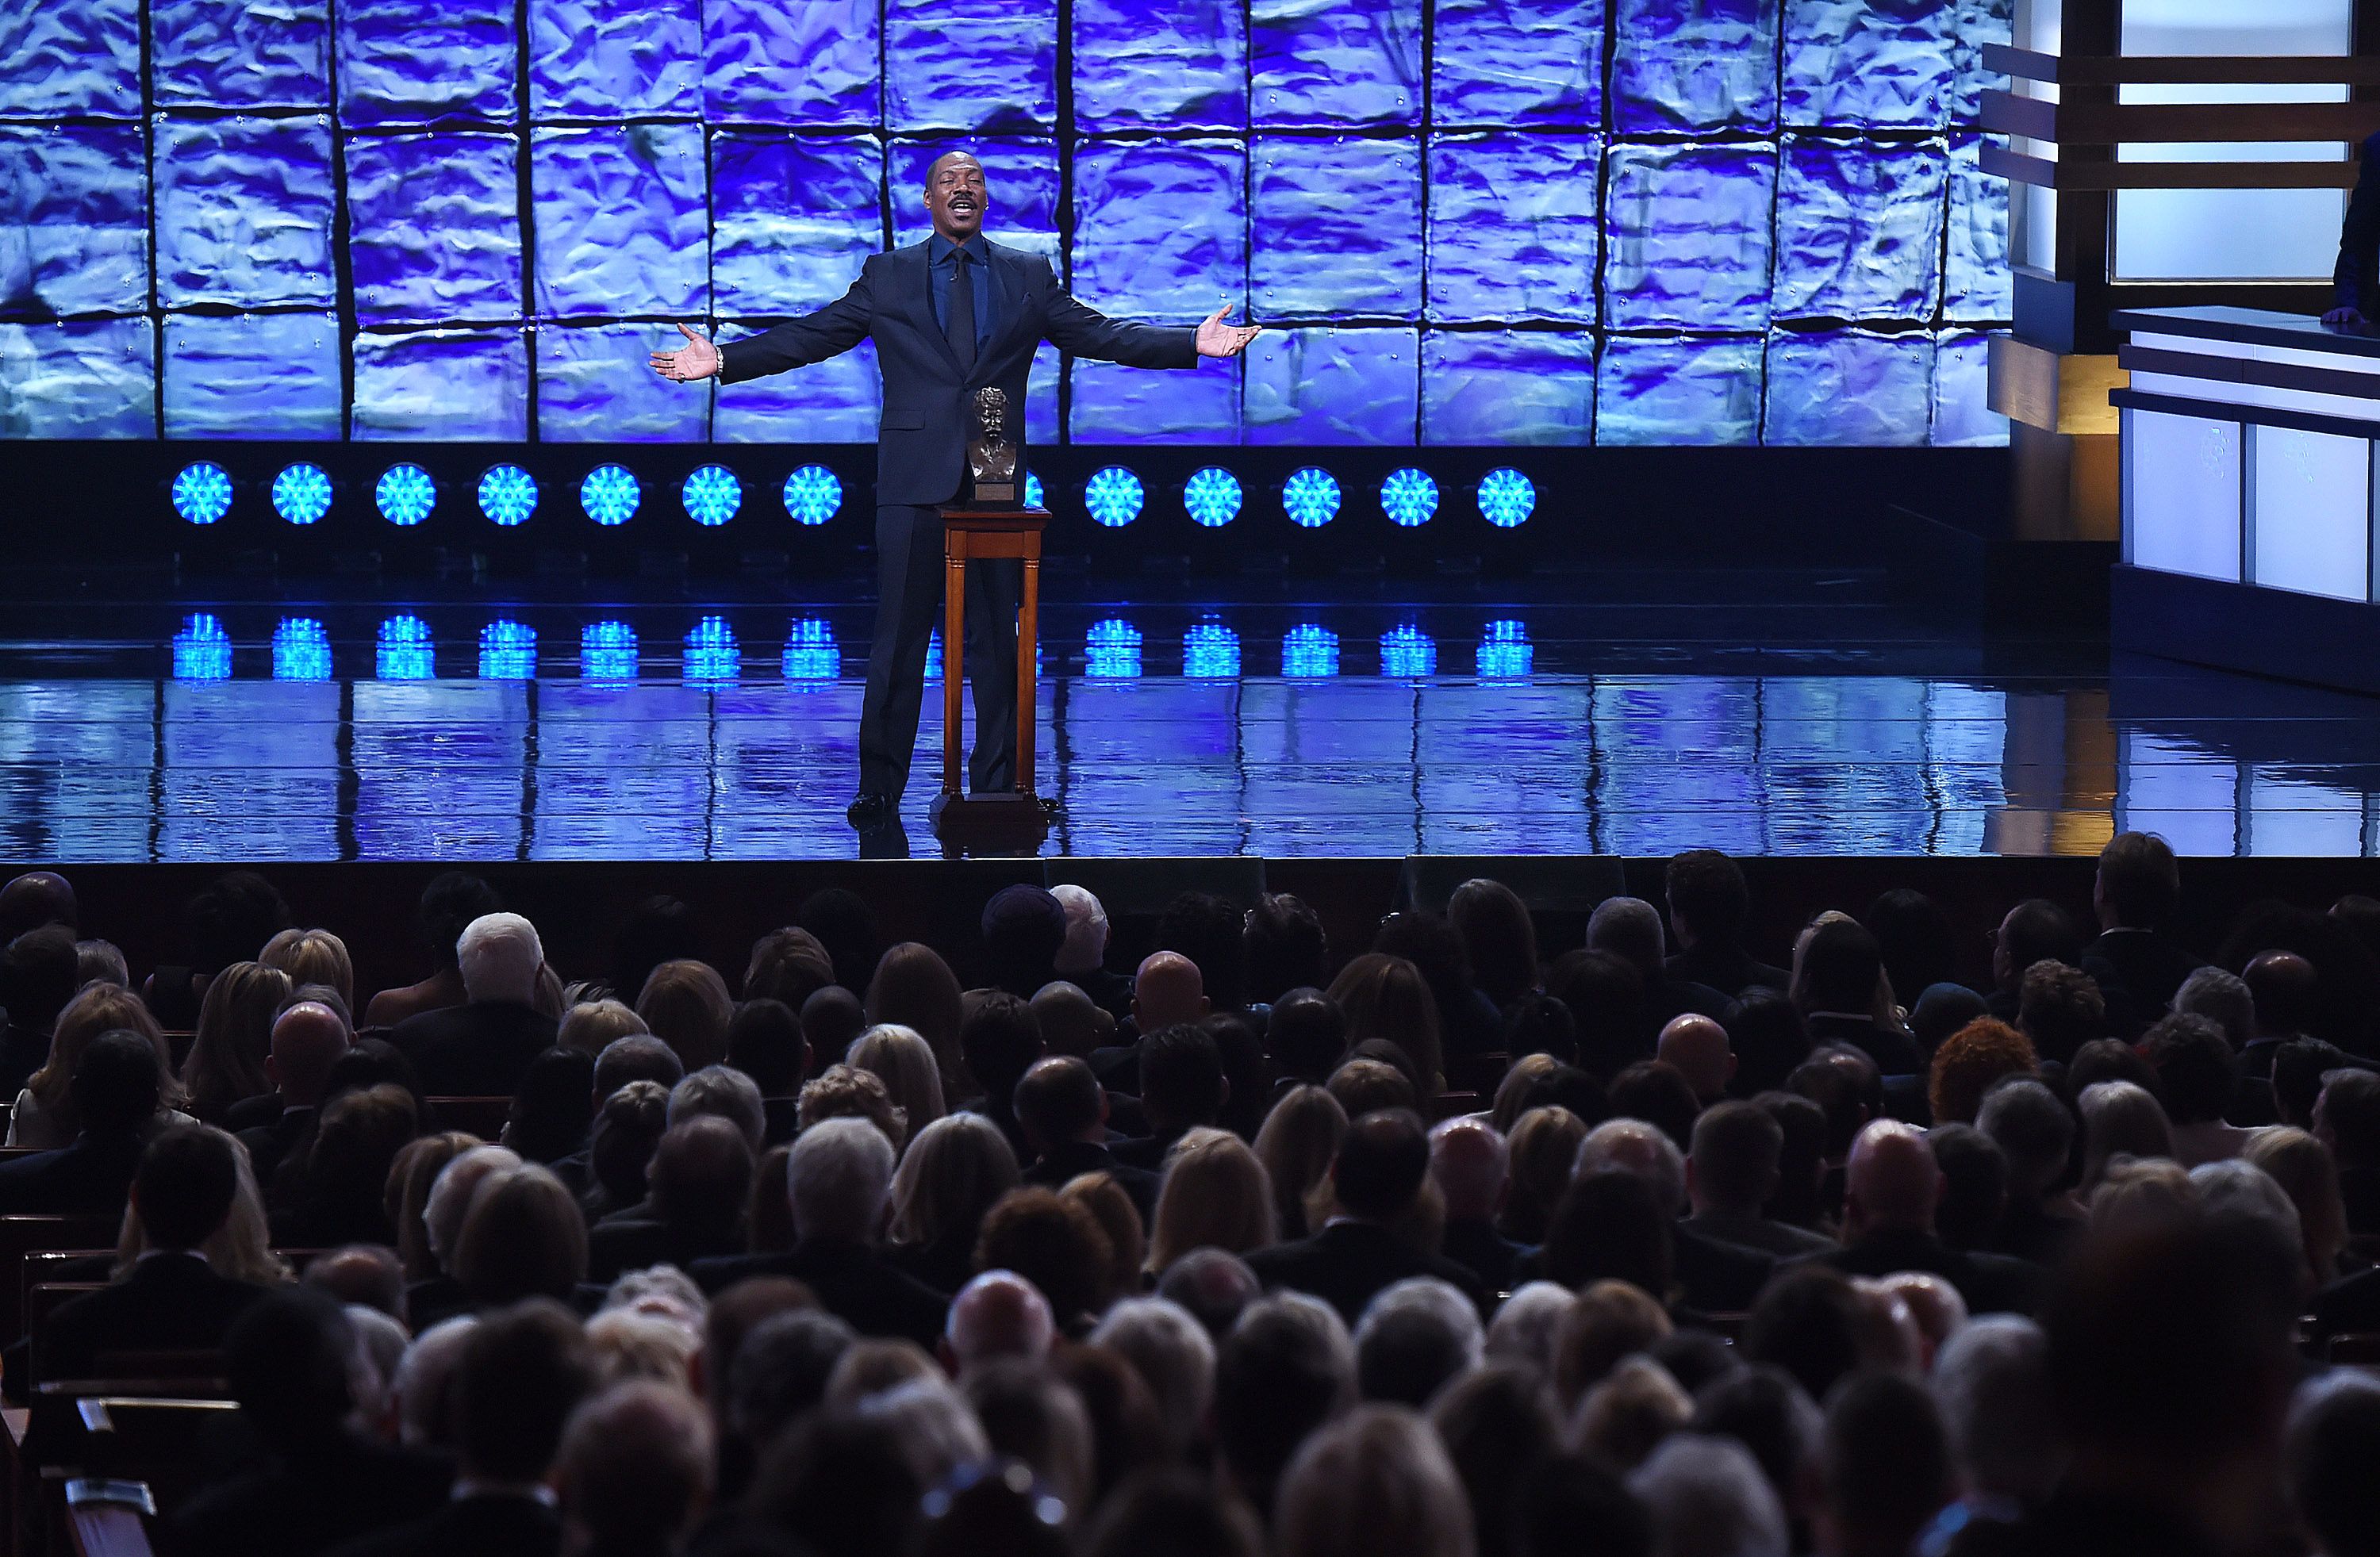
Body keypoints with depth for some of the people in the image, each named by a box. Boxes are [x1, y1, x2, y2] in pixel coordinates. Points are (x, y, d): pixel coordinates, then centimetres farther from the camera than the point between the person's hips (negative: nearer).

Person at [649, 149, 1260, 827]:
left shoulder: (1029, 278, 10)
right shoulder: (886, 277, 7)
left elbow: (1099, 335, 6)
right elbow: (806, 338, 4)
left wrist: (1193, 344, -4)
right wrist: (722, 361, -6)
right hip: (914, 483, -1)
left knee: (997, 642, 4)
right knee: (899, 641, 0)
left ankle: (996, 788, 10)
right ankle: (880, 791, 6)